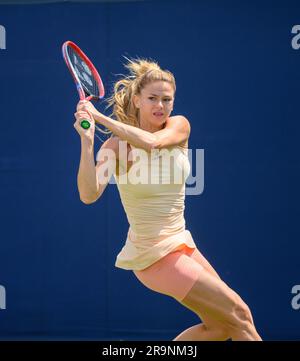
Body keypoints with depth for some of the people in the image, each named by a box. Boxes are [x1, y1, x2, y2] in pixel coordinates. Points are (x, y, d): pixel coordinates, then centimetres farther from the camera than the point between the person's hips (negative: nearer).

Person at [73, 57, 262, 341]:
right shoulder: (116, 145, -13)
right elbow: (89, 195, -29)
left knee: (219, 326, 13)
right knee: (239, 315, -7)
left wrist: (100, 117, -28)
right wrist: (87, 141, -40)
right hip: (153, 254, -6)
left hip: (180, 243, 7)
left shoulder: (179, 126, -1)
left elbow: (151, 141, -24)